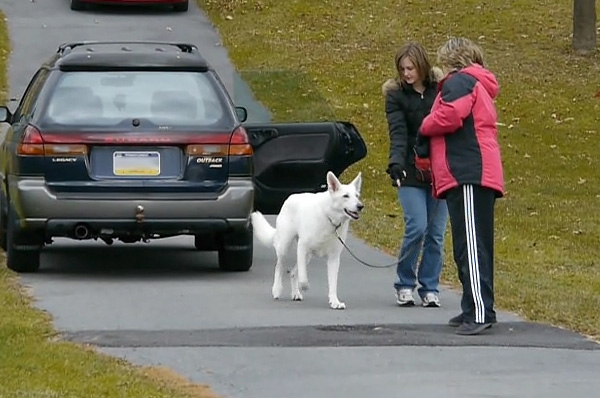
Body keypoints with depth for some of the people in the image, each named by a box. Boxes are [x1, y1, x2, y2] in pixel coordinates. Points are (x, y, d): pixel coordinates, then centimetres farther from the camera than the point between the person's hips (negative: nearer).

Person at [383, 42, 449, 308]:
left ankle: (430, 288, 14)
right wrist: (396, 164, -29)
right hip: (411, 173, -2)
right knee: (417, 227, -12)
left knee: (436, 231, 3)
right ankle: (405, 284, 6)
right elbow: (398, 133, -13)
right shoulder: (396, 94, -2)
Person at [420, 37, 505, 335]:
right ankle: (474, 310, 15)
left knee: (471, 246, -15)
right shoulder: (479, 87, 29)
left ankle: (480, 312, -22)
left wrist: (425, 126, 1)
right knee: (471, 246, 12)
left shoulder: (459, 81, -2)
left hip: (467, 176, -10)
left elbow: (449, 116, -17)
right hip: (477, 175, 10)